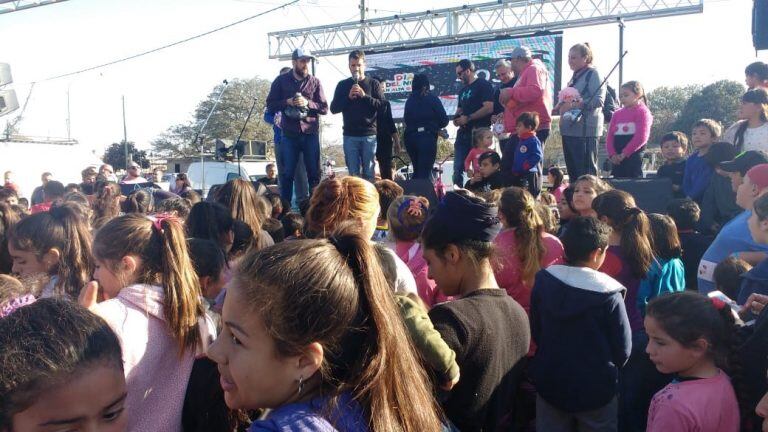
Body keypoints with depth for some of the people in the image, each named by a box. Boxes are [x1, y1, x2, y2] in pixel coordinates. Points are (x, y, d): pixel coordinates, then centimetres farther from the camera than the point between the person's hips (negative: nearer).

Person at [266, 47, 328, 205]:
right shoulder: (281, 80, 6)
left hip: (311, 134, 1)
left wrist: (307, 103, -13)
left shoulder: (315, 82, 7)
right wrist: (287, 102, -11)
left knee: (314, 173, 4)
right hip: (289, 135, -1)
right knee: (286, 174, 4)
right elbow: (270, 105, 5)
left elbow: (324, 108, 3)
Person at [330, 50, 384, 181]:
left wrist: (365, 96, -15)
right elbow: (333, 108, 4)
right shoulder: (342, 85, 10)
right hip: (350, 135, 1)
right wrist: (348, 97, -10)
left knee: (368, 173, -1)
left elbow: (382, 106, -4)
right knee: (353, 173, 1)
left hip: (369, 135, -1)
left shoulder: (374, 84, 7)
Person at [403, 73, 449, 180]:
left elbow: (406, 119, 9)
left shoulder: (409, 100, 9)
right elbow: (444, 120, -3)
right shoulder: (432, 99, -3)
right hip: (427, 137, -5)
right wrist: (435, 125, 16)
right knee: (425, 171, -4)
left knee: (417, 170, 17)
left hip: (410, 136, 5)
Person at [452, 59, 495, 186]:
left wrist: (468, 118, -14)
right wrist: (456, 117, 6)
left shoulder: (483, 85, -4)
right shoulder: (463, 90, 21)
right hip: (464, 132, 8)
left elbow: (489, 108, -16)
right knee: (458, 168, 4)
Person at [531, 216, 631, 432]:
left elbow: (535, 333, 1)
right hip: (596, 390, -3)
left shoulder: (543, 280, -9)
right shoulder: (608, 293, -18)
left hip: (550, 385, 3)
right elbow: (623, 349, -10)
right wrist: (606, 370, 10)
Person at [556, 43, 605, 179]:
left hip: (585, 130, -9)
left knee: (586, 171, -6)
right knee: (572, 170, 12)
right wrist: (560, 107, 12)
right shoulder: (575, 76, 20)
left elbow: (598, 100, -19)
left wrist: (573, 105, -26)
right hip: (569, 129, 9)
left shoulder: (593, 74, -6)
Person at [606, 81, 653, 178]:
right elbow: (609, 136, 11)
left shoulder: (642, 112, -1)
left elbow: (641, 137, -13)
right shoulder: (617, 114, 17)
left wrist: (624, 153, -16)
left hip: (633, 157, -6)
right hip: (617, 159, 6)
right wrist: (612, 154, -5)